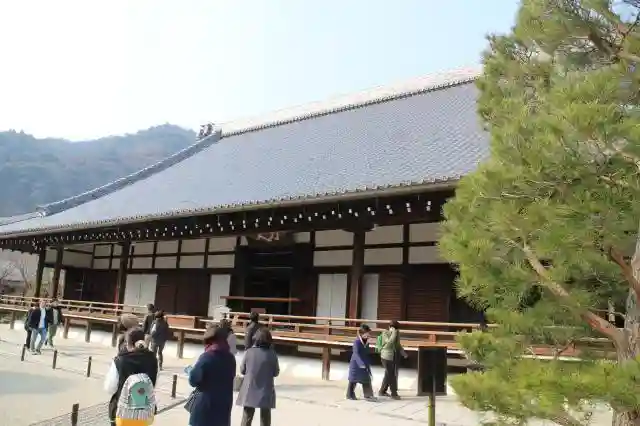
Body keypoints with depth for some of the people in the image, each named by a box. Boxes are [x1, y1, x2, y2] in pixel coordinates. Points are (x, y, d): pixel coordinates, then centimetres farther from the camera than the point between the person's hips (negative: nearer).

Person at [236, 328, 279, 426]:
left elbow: (242, 370, -1)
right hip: (266, 391, -1)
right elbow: (276, 372, -1)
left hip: (250, 391, 1)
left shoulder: (249, 352, -10)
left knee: (247, 418, 14)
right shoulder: (272, 354, -11)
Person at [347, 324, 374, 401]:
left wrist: (368, 363, 13)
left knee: (366, 379, 3)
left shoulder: (366, 341, 3)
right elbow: (356, 353, -27)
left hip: (364, 364, 7)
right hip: (356, 363, -7)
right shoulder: (357, 341, -20)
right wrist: (361, 363, -36)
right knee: (353, 379, 5)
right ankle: (350, 395, 19)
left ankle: (368, 395, 7)